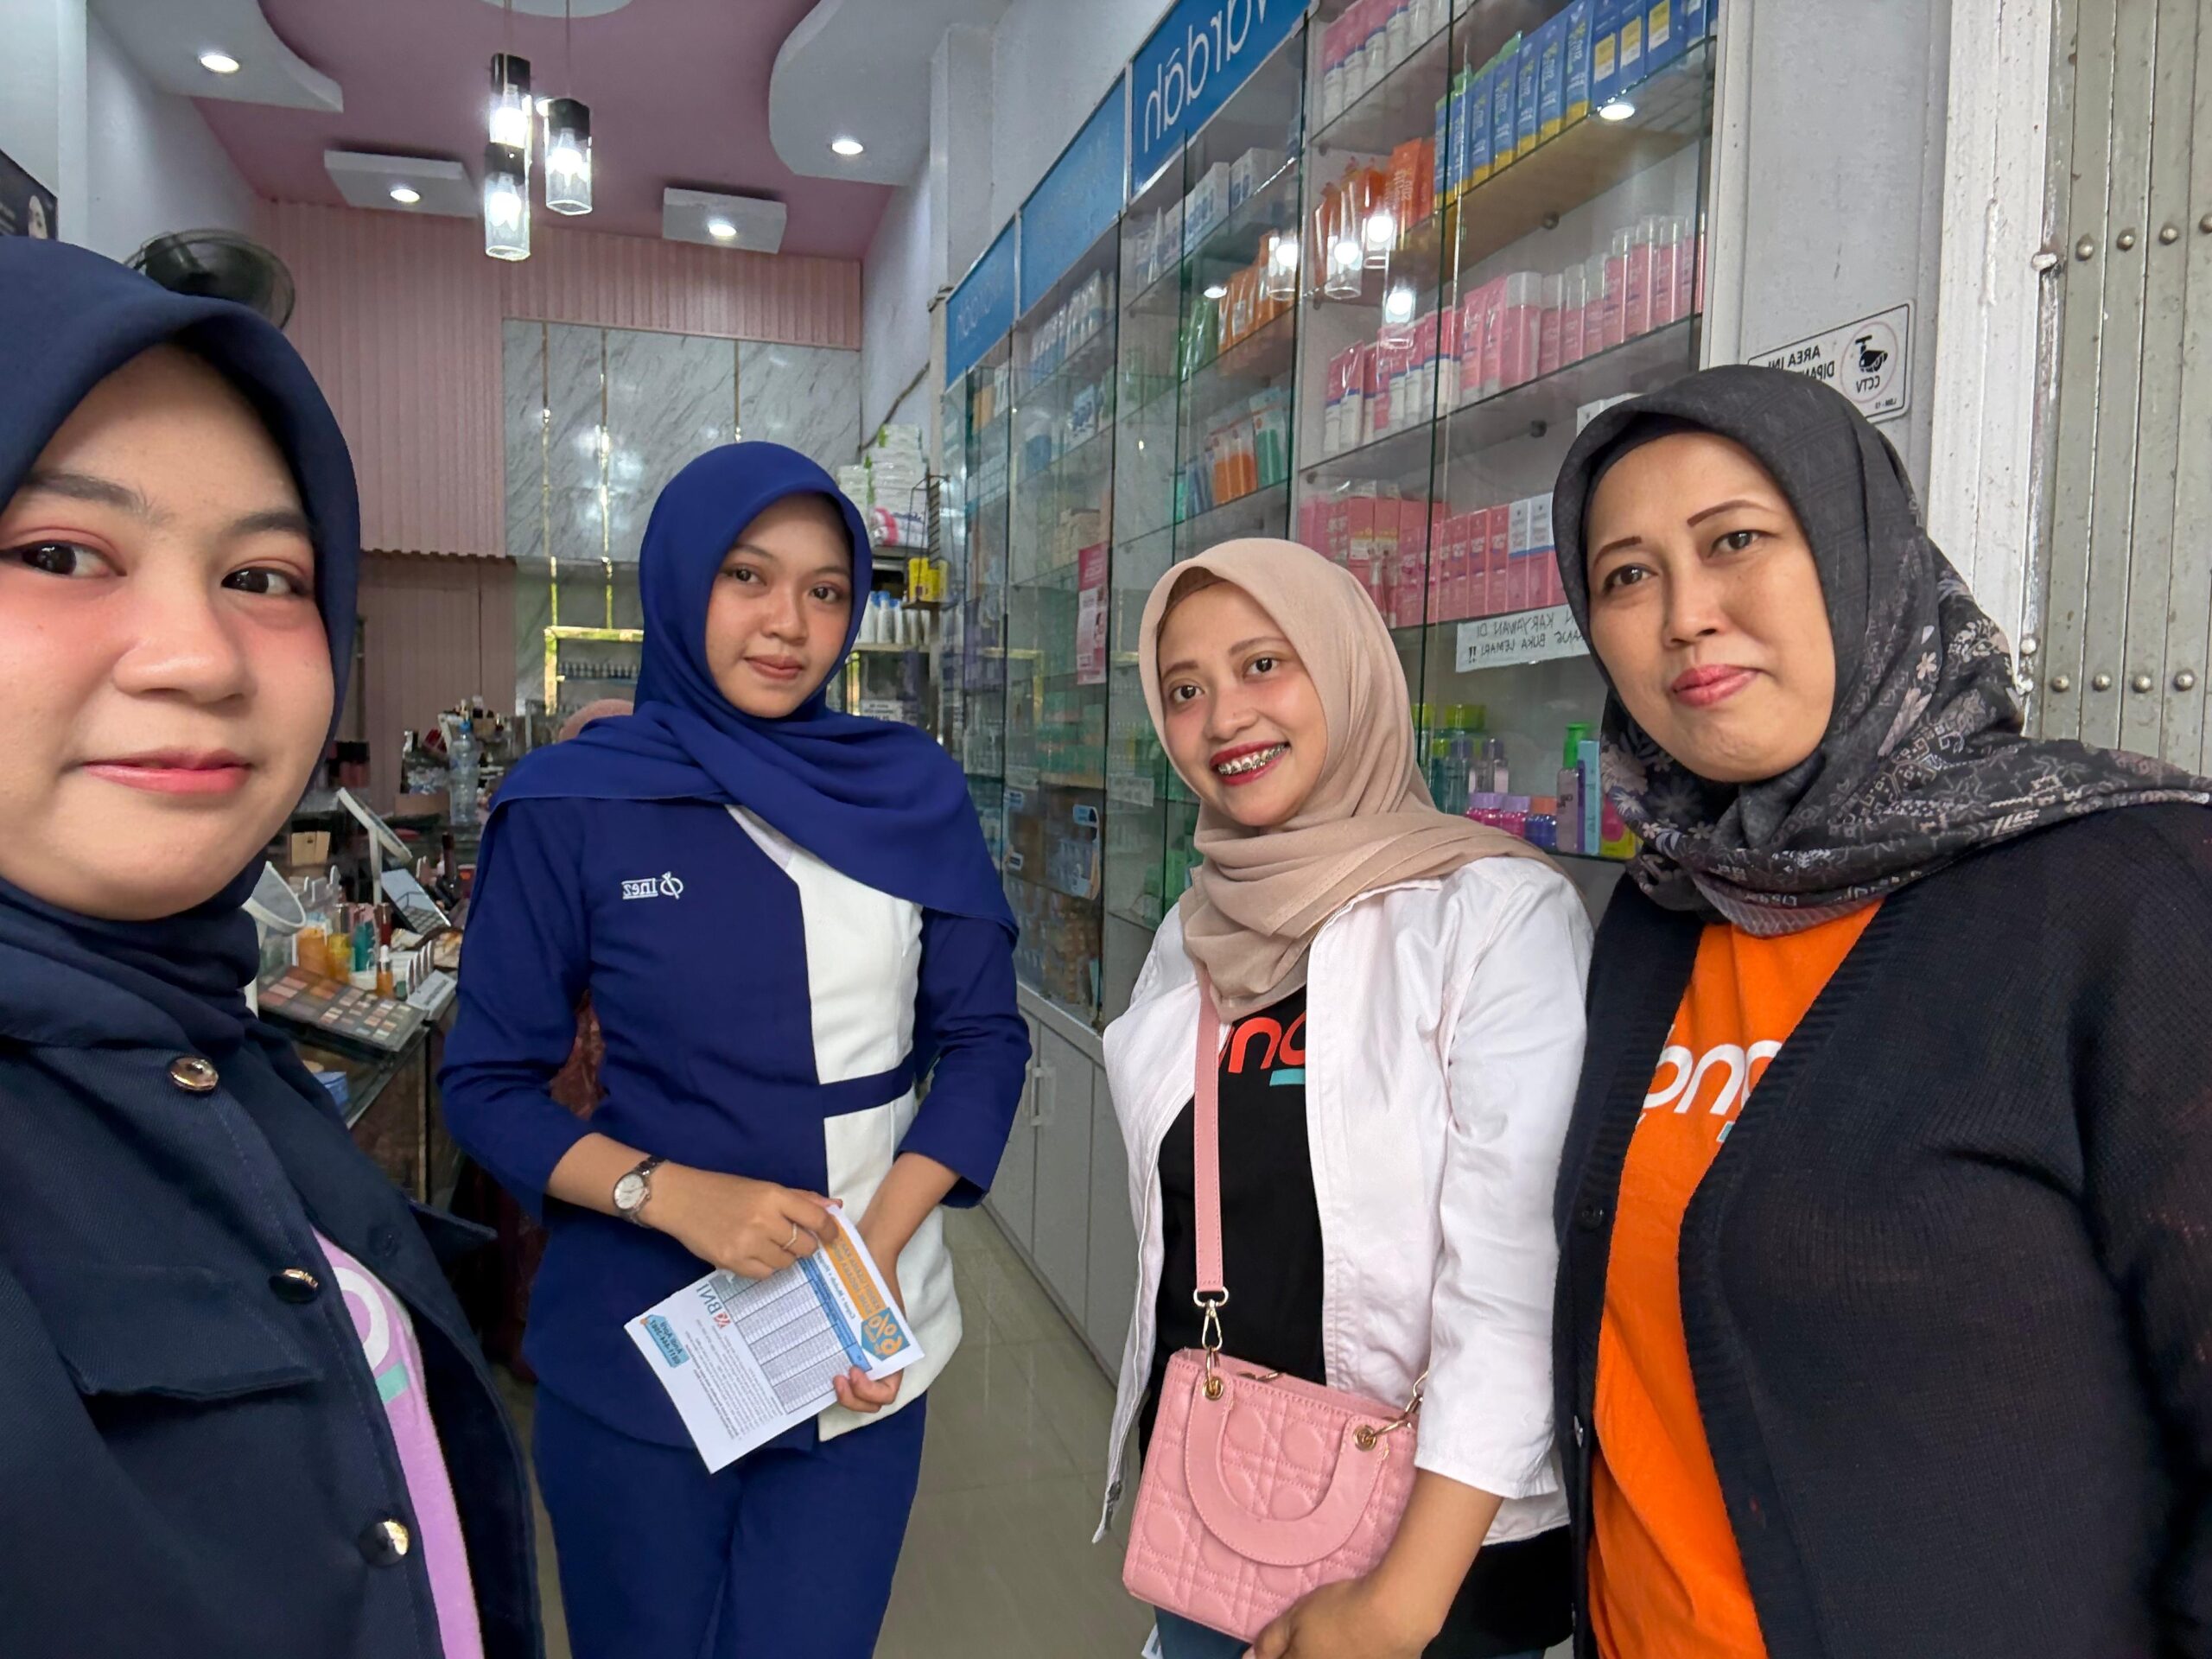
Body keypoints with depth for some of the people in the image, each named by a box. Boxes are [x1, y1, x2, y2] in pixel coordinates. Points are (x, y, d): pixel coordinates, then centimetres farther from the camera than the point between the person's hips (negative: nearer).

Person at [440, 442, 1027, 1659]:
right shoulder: (572, 804, -7)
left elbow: (982, 1037, 1)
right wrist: (671, 1195, -19)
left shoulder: (914, 793, -1)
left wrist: (882, 1239, -13)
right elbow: (487, 1084, -3)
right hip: (637, 1350, -1)